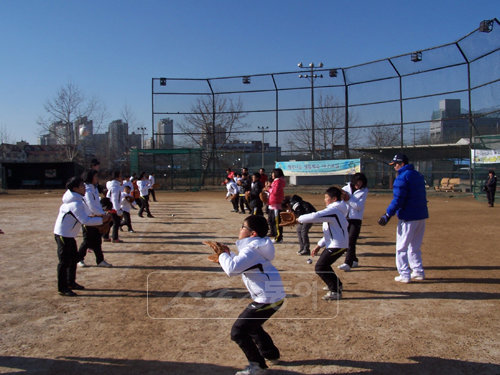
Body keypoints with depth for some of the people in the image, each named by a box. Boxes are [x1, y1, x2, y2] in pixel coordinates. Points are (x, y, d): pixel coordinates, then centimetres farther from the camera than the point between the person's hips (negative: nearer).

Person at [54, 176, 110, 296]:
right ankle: (62, 288, 5)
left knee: (74, 258, 19)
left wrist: (90, 217, 10)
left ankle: (71, 282, 32)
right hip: (63, 235, -11)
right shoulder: (76, 204, -23)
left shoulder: (71, 200, 8)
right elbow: (85, 221, -26)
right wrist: (101, 220, -20)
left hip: (68, 234, 11)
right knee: (65, 261, -4)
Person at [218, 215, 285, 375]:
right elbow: (240, 263, 25)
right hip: (274, 296, 11)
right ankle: (271, 354, 42)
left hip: (267, 299, -11)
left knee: (238, 332, -4)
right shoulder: (255, 247, 14)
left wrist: (223, 255, -12)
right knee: (251, 324, 30)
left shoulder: (250, 251, -19)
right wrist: (227, 255, 9)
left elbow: (232, 269, -31)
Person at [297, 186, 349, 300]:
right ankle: (337, 285, 37)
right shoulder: (336, 210, 18)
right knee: (323, 264, 23)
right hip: (333, 244, 10)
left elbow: (315, 216, -30)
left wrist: (298, 219, -20)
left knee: (320, 267, -10)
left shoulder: (333, 210, -16)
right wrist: (319, 245, 18)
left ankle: (336, 291, -4)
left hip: (337, 245, -10)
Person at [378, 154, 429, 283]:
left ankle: (405, 275, 2)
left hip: (408, 217, -9)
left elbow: (398, 199, -20)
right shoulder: (418, 175, 14)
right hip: (421, 215, 9)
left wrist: (388, 215, -16)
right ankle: (418, 272, 22)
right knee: (415, 247, 19)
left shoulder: (402, 177, -13)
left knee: (401, 247, 1)